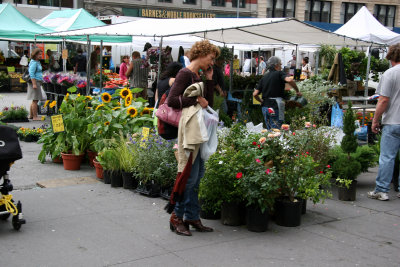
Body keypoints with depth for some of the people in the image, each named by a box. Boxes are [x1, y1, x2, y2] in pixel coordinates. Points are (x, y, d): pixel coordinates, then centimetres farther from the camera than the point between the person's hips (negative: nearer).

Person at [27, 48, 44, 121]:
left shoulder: (37, 62, 17)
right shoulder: (34, 63, -13)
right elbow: (31, 73, -20)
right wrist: (34, 84, -25)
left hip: (36, 83, 10)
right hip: (35, 82, -10)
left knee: (34, 100, 14)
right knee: (35, 100, -8)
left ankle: (31, 115, 20)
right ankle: (35, 117, -6)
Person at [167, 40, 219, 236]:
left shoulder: (199, 76, 16)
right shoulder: (185, 74, -10)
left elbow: (209, 103, 15)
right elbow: (172, 100, -20)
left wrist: (209, 79, 10)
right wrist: (196, 100, -18)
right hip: (188, 129, -9)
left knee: (198, 175, 11)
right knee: (189, 175, -6)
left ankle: (192, 217, 20)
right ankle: (176, 217, 7)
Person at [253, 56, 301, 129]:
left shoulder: (264, 77, 13)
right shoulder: (279, 74, -2)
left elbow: (255, 94, 8)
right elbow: (289, 80, -24)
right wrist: (297, 91, -10)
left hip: (265, 107, 6)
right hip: (275, 107, -6)